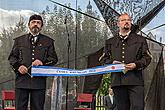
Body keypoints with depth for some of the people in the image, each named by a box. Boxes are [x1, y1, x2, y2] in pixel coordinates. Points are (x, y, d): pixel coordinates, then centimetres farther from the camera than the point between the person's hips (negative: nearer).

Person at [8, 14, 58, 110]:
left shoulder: (48, 41, 14)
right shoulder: (19, 40, 17)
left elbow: (54, 58, 9)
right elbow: (12, 57, 15)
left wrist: (43, 62, -11)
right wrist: (18, 66, -6)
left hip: (39, 81, 0)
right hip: (22, 80, 1)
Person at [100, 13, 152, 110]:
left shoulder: (140, 39, 15)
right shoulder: (110, 42, 20)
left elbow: (147, 57, 10)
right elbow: (103, 59, 19)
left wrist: (136, 65, -8)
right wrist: (112, 62, -3)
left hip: (135, 80, -2)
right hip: (118, 80, 2)